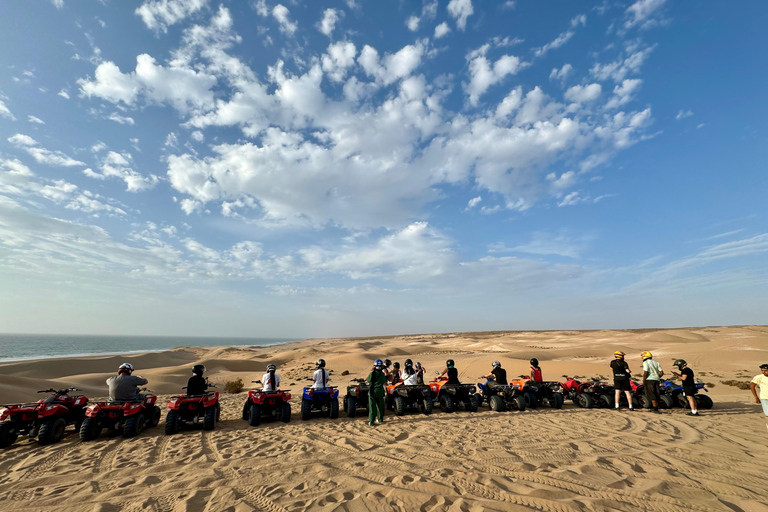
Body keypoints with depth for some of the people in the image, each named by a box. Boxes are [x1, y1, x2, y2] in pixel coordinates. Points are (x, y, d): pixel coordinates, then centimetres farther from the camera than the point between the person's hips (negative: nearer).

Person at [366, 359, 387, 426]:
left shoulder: (371, 373, -13)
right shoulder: (383, 374, -7)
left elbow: (367, 381, 2)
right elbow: (384, 383, 4)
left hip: (372, 392, -2)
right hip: (380, 392, 2)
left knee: (372, 407, 4)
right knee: (380, 406, 18)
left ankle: (371, 422, 3)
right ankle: (380, 419, 30)